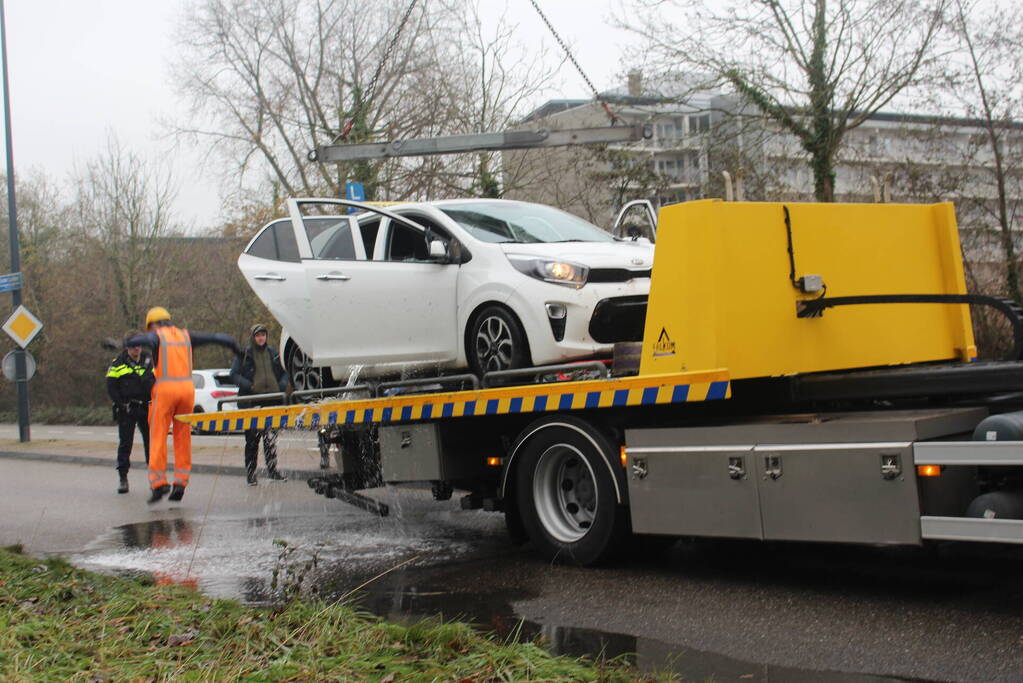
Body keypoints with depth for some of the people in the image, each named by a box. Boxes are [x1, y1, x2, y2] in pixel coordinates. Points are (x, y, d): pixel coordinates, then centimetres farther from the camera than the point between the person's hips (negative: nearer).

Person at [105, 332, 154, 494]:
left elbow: (155, 382, 15)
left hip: (146, 408, 3)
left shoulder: (148, 362, 9)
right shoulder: (117, 364, -2)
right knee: (125, 444, -1)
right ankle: (123, 479, 5)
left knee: (151, 442, 4)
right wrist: (122, 405, -12)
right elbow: (111, 388, -3)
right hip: (126, 409, -3)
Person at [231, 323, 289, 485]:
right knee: (252, 439, -1)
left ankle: (272, 470, 14)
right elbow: (234, 374, 0)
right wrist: (249, 386, -15)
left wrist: (282, 386, 1)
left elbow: (284, 372, 21)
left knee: (271, 438, 6)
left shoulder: (273, 352, 14)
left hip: (272, 398, 3)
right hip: (251, 400, -3)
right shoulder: (244, 354, 3)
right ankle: (250, 473, 5)